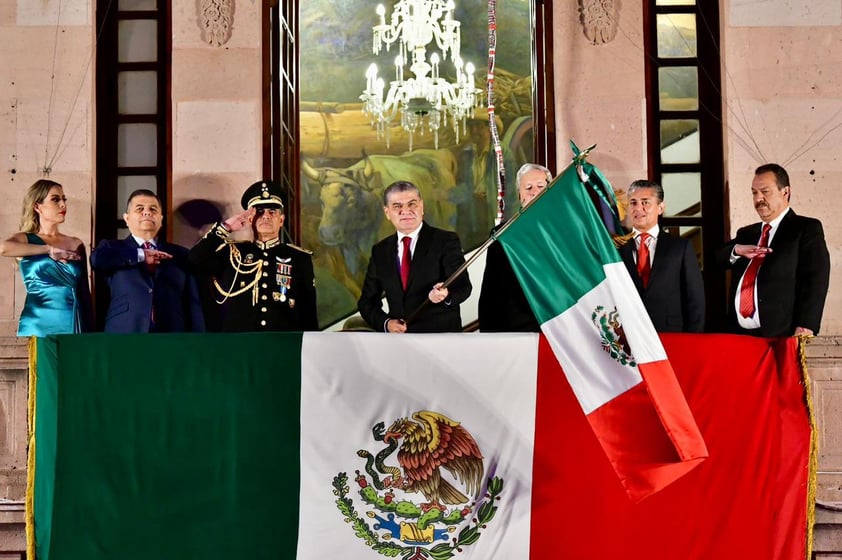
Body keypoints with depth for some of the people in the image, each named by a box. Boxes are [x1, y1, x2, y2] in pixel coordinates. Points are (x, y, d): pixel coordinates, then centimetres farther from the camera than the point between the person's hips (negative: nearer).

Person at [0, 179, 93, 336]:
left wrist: (90, 331, 6)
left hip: (75, 327, 3)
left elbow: (84, 293, 13)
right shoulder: (26, 239, 4)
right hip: (39, 327, -3)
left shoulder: (76, 244, 11)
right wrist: (48, 249, -12)